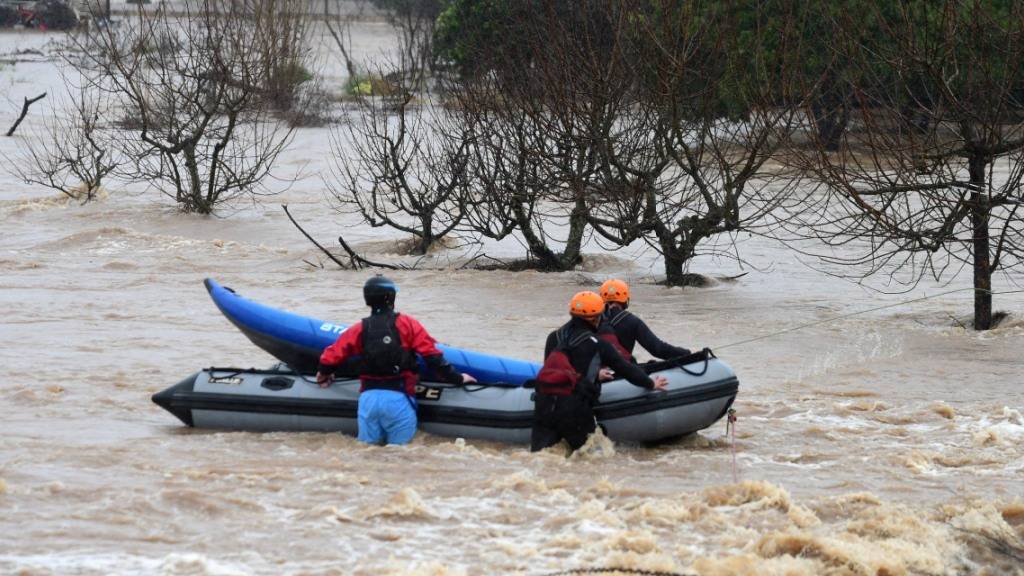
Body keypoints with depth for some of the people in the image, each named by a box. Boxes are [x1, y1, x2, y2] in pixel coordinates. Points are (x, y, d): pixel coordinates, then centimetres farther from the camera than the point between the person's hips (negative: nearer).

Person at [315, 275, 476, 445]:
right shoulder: (406, 324, 1)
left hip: (368, 398, 3)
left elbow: (330, 357, 14)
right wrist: (456, 378, 9)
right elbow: (432, 355, -2)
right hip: (398, 399, -3)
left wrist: (323, 375, 36)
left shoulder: (359, 329, 9)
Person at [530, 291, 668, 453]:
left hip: (543, 403, 4)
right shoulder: (597, 345, 3)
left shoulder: (553, 338, 16)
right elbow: (625, 368, 10)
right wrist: (651, 384, 26)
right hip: (574, 407, -4)